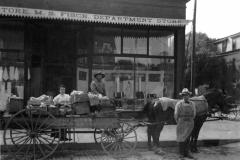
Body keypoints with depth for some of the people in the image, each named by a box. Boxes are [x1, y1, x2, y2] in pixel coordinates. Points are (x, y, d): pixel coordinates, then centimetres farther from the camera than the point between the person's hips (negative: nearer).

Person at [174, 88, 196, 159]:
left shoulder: (192, 104, 3)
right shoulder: (179, 104, -5)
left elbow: (194, 114, 11)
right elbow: (176, 114, 1)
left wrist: (190, 120, 9)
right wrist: (178, 122, 4)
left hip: (190, 124, 2)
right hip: (181, 123, -2)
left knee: (187, 138, 8)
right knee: (181, 138, 3)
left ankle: (187, 153, 17)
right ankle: (181, 153, 11)